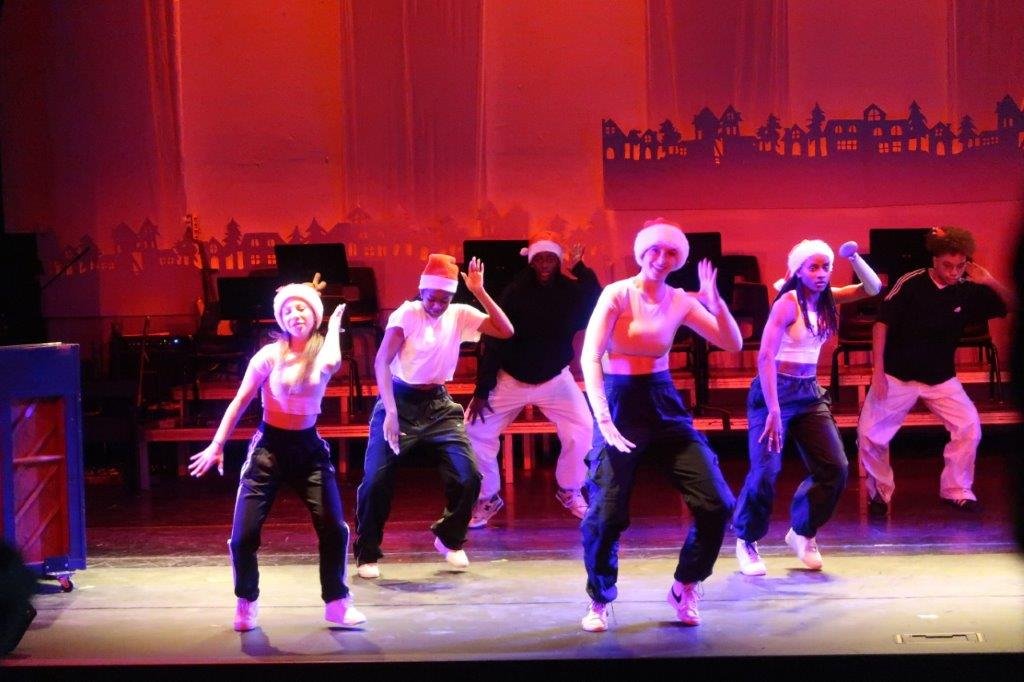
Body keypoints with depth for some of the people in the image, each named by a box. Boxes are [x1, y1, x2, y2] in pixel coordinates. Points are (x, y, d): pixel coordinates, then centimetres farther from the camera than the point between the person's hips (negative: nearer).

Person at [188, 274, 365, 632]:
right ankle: (247, 602, 14)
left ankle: (337, 602, 9)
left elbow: (331, 364, -27)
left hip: (309, 447, 2)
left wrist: (334, 325, -12)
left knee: (334, 528, -9)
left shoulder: (322, 354, 0)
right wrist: (217, 444, -8)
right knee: (244, 535, -8)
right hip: (269, 446, -2)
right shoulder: (270, 355, -5)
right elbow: (240, 401, -3)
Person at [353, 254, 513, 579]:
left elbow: (506, 331, -10)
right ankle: (367, 555, 6)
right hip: (400, 402, -3)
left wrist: (480, 292, -19)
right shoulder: (406, 314, -14)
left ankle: (449, 539, 18)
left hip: (438, 405, 3)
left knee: (469, 476, -8)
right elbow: (381, 362, -22)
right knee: (376, 480, -12)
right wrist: (391, 412, -33)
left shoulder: (460, 315, -2)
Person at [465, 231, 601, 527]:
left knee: (583, 430, -11)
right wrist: (482, 390, -16)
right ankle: (487, 498, 11)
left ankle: (570, 492, 14)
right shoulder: (515, 293, -16)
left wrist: (582, 271, -38)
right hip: (510, 378, -1)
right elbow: (494, 341, -14)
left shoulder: (570, 291, -12)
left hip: (554, 379, 1)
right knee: (475, 430, -8)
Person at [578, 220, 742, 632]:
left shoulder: (680, 302, 4)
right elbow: (589, 357, -18)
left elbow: (733, 344, 4)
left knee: (717, 503, -4)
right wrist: (602, 418, -29)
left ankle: (686, 587, 17)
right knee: (605, 513, -10)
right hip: (620, 404, -4)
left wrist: (715, 302, -12)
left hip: (665, 403, 5)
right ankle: (600, 602, 13)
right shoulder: (618, 294, -10)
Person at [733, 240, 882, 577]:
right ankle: (746, 541, 9)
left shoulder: (827, 299, 4)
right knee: (765, 471, -13)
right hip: (776, 391, -7)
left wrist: (854, 258, -13)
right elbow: (765, 357, -23)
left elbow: (873, 288, 6)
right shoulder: (788, 303, -16)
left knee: (835, 469, 0)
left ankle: (802, 532, 20)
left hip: (810, 393, 7)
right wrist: (774, 411, -28)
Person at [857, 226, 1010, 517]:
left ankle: (956, 490, 9)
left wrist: (992, 283, -22)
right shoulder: (911, 283, -17)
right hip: (897, 375, -2)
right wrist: (878, 369, -16)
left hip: (941, 378, 2)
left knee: (970, 428, -10)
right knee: (870, 434, -4)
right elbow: (883, 322, -13)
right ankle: (880, 491, 18)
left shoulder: (968, 290, -9)